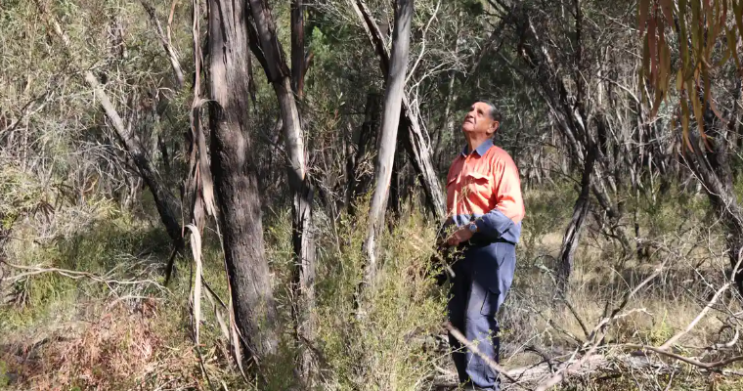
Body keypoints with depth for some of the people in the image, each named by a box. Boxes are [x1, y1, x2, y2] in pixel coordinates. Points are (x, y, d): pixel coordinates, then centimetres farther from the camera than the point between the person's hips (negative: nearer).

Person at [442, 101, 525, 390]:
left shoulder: (499, 160, -5)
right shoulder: (458, 164, 19)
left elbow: (512, 209, -16)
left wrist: (470, 230, -18)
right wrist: (449, 235, 10)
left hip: (491, 249, -8)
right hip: (462, 252, 8)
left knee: (478, 320, -15)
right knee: (457, 322, 6)